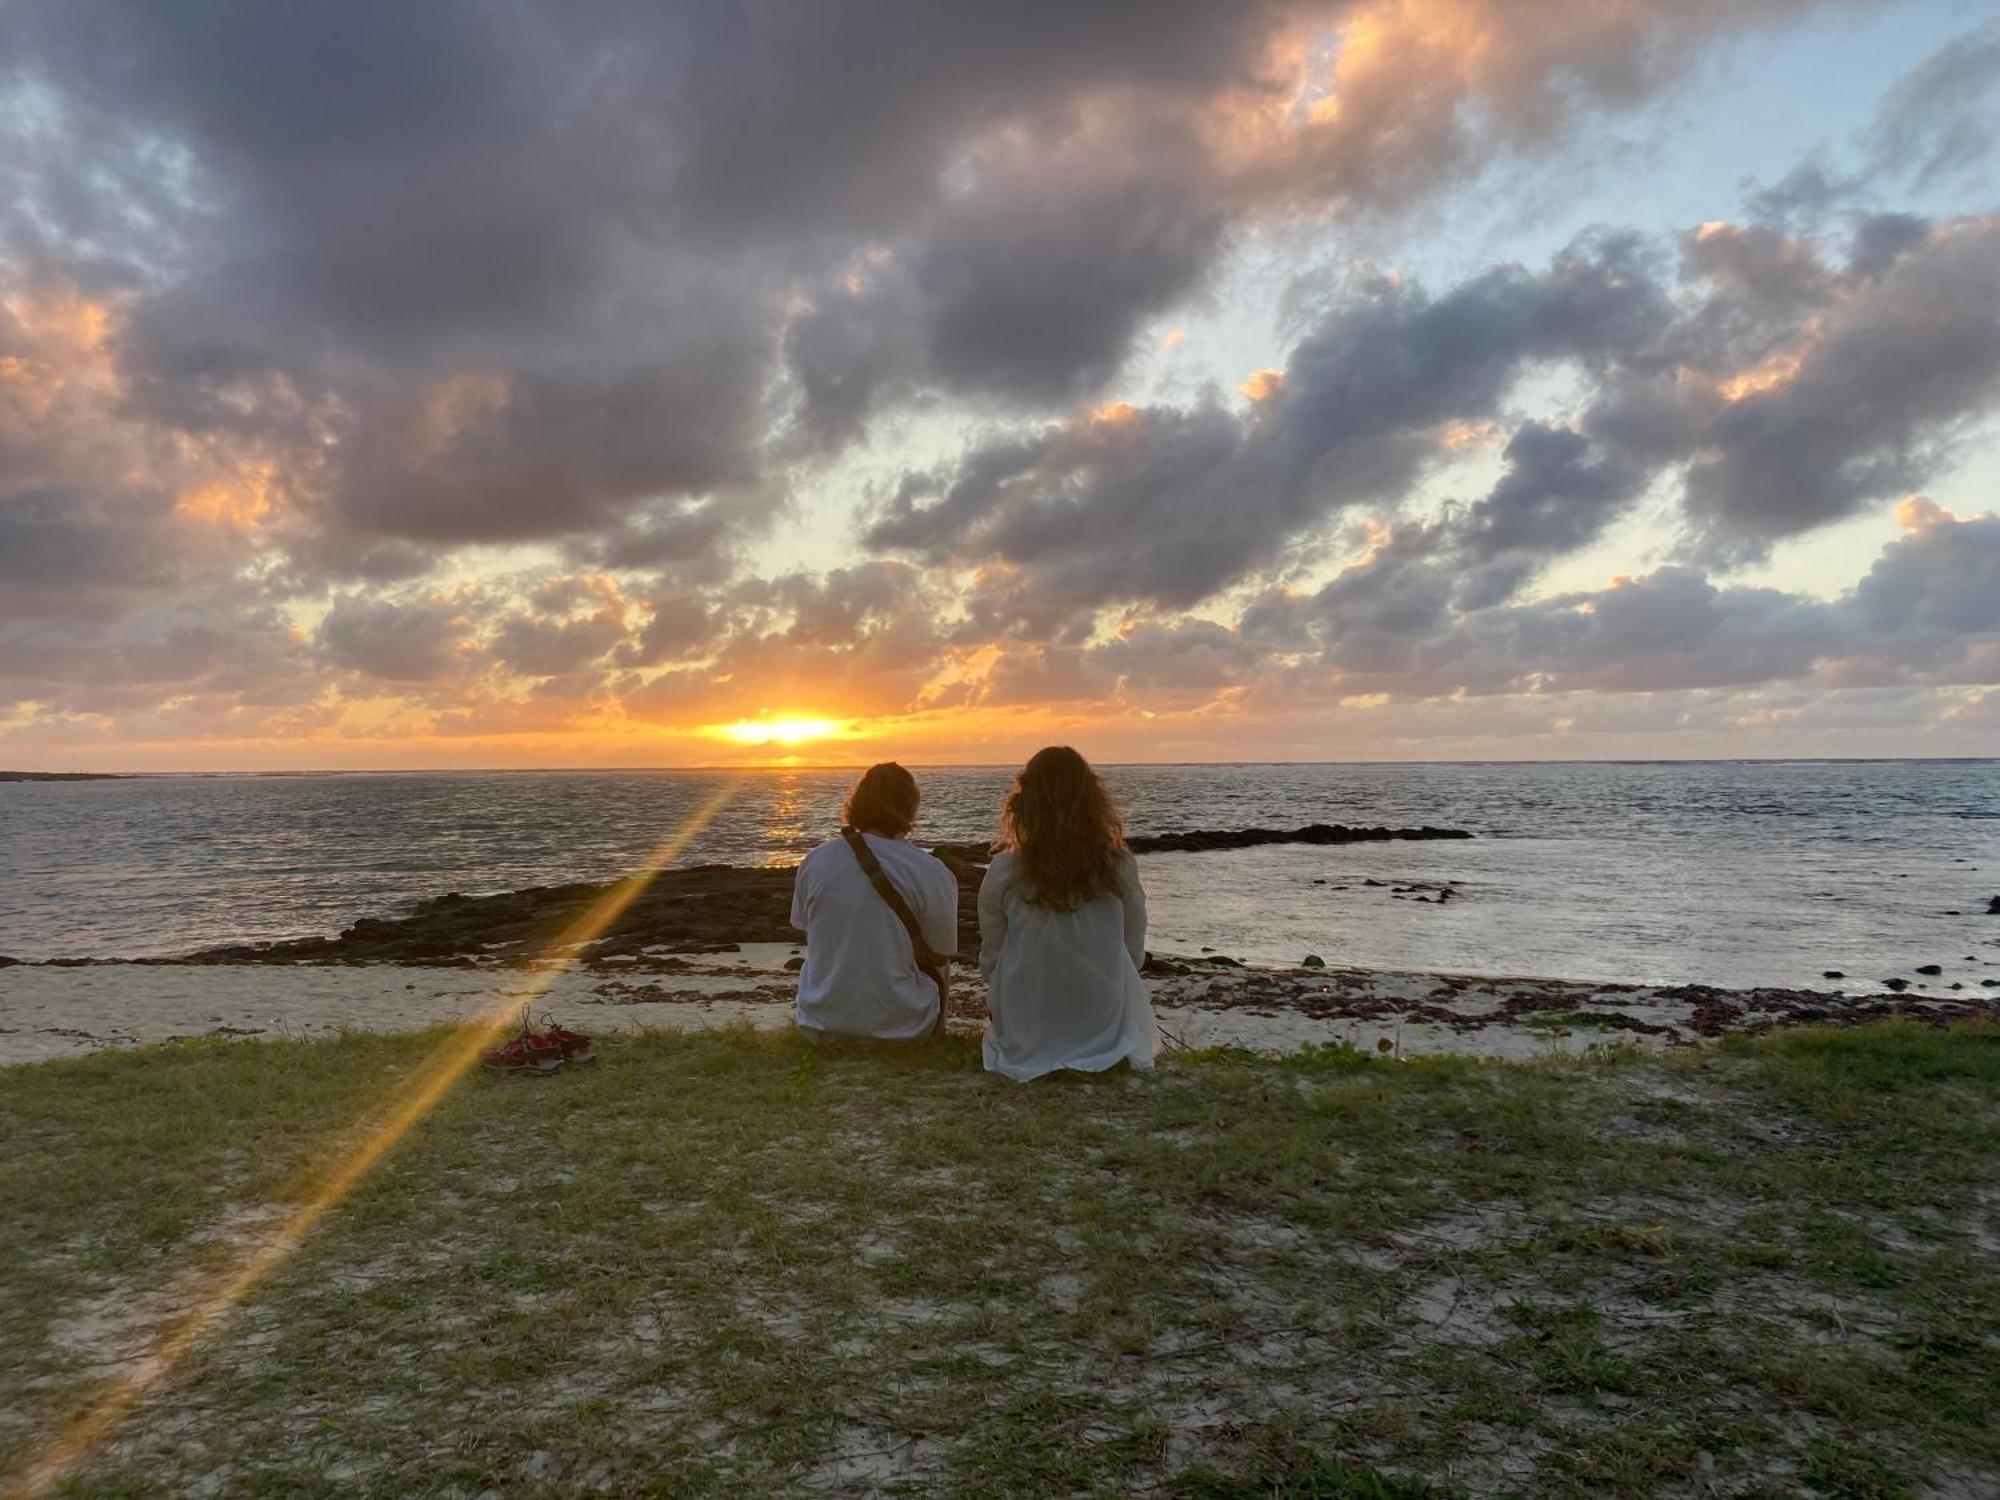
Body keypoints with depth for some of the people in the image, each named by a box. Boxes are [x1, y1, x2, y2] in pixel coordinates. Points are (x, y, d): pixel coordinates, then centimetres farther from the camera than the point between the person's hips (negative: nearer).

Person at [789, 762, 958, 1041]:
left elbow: (802, 926, 8)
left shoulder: (815, 861, -6)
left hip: (820, 1027, 3)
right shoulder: (931, 873, -16)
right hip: (900, 1028, -3)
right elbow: (941, 955, -5)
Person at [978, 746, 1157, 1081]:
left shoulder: (1004, 871, -14)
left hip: (1025, 1039, 0)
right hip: (1106, 1030, 0)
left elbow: (990, 961, -3)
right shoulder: (1120, 868, -11)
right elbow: (1134, 956, 0)